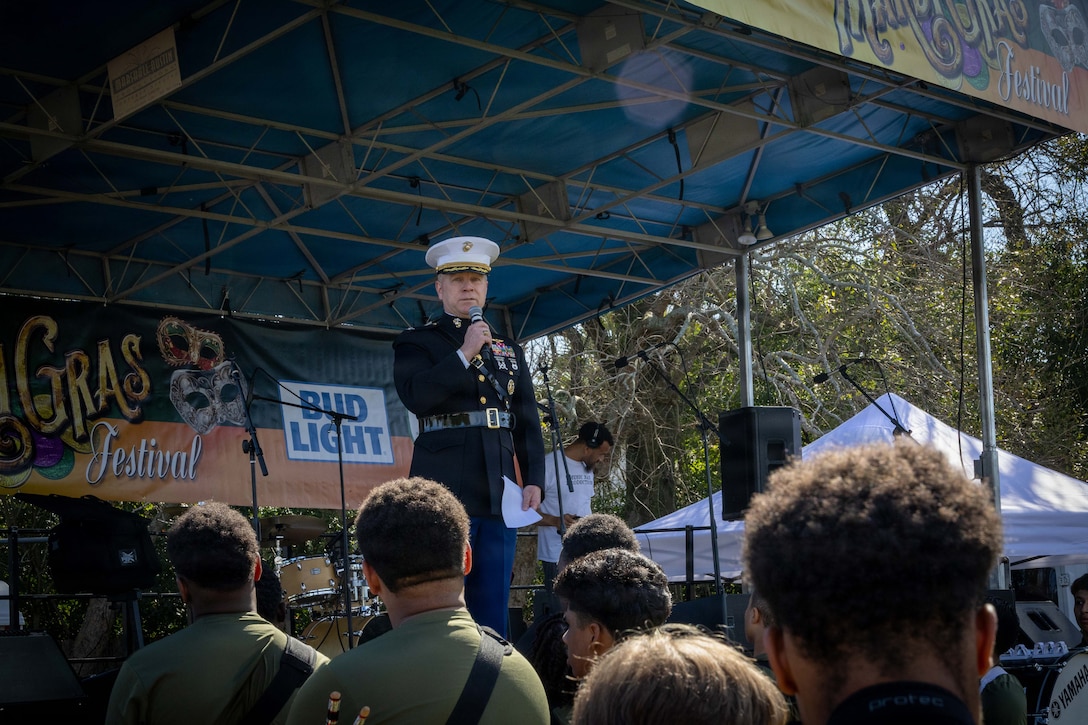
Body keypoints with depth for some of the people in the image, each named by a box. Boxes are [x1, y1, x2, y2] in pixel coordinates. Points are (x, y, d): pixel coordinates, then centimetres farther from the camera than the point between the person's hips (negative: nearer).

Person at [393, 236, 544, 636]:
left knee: (493, 606, 6)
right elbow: (416, 396, -13)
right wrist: (465, 354, -11)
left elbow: (528, 422, 15)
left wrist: (533, 481, 2)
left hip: (500, 491, 5)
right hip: (446, 489, -4)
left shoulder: (510, 350, 20)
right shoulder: (416, 343, 7)